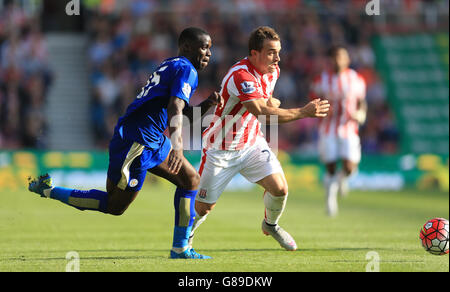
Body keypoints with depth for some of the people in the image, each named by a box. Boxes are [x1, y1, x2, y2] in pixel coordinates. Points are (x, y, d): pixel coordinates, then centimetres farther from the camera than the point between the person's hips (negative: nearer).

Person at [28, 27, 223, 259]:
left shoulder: (172, 66, 19)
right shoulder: (186, 70, -11)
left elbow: (187, 114, 27)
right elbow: (174, 109, -28)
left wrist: (207, 104, 8)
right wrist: (176, 144, -41)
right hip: (136, 144, -11)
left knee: (191, 179, 12)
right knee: (115, 205, -2)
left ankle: (180, 248, 13)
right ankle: (48, 191, 6)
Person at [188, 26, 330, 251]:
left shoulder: (273, 71, -2)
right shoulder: (240, 75, -30)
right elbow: (262, 113, -40)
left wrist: (272, 102, -6)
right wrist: (304, 112, -41)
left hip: (252, 144, 6)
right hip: (220, 150, -6)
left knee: (279, 188, -11)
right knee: (203, 207, 1)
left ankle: (270, 224, 20)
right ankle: (188, 232, 35)